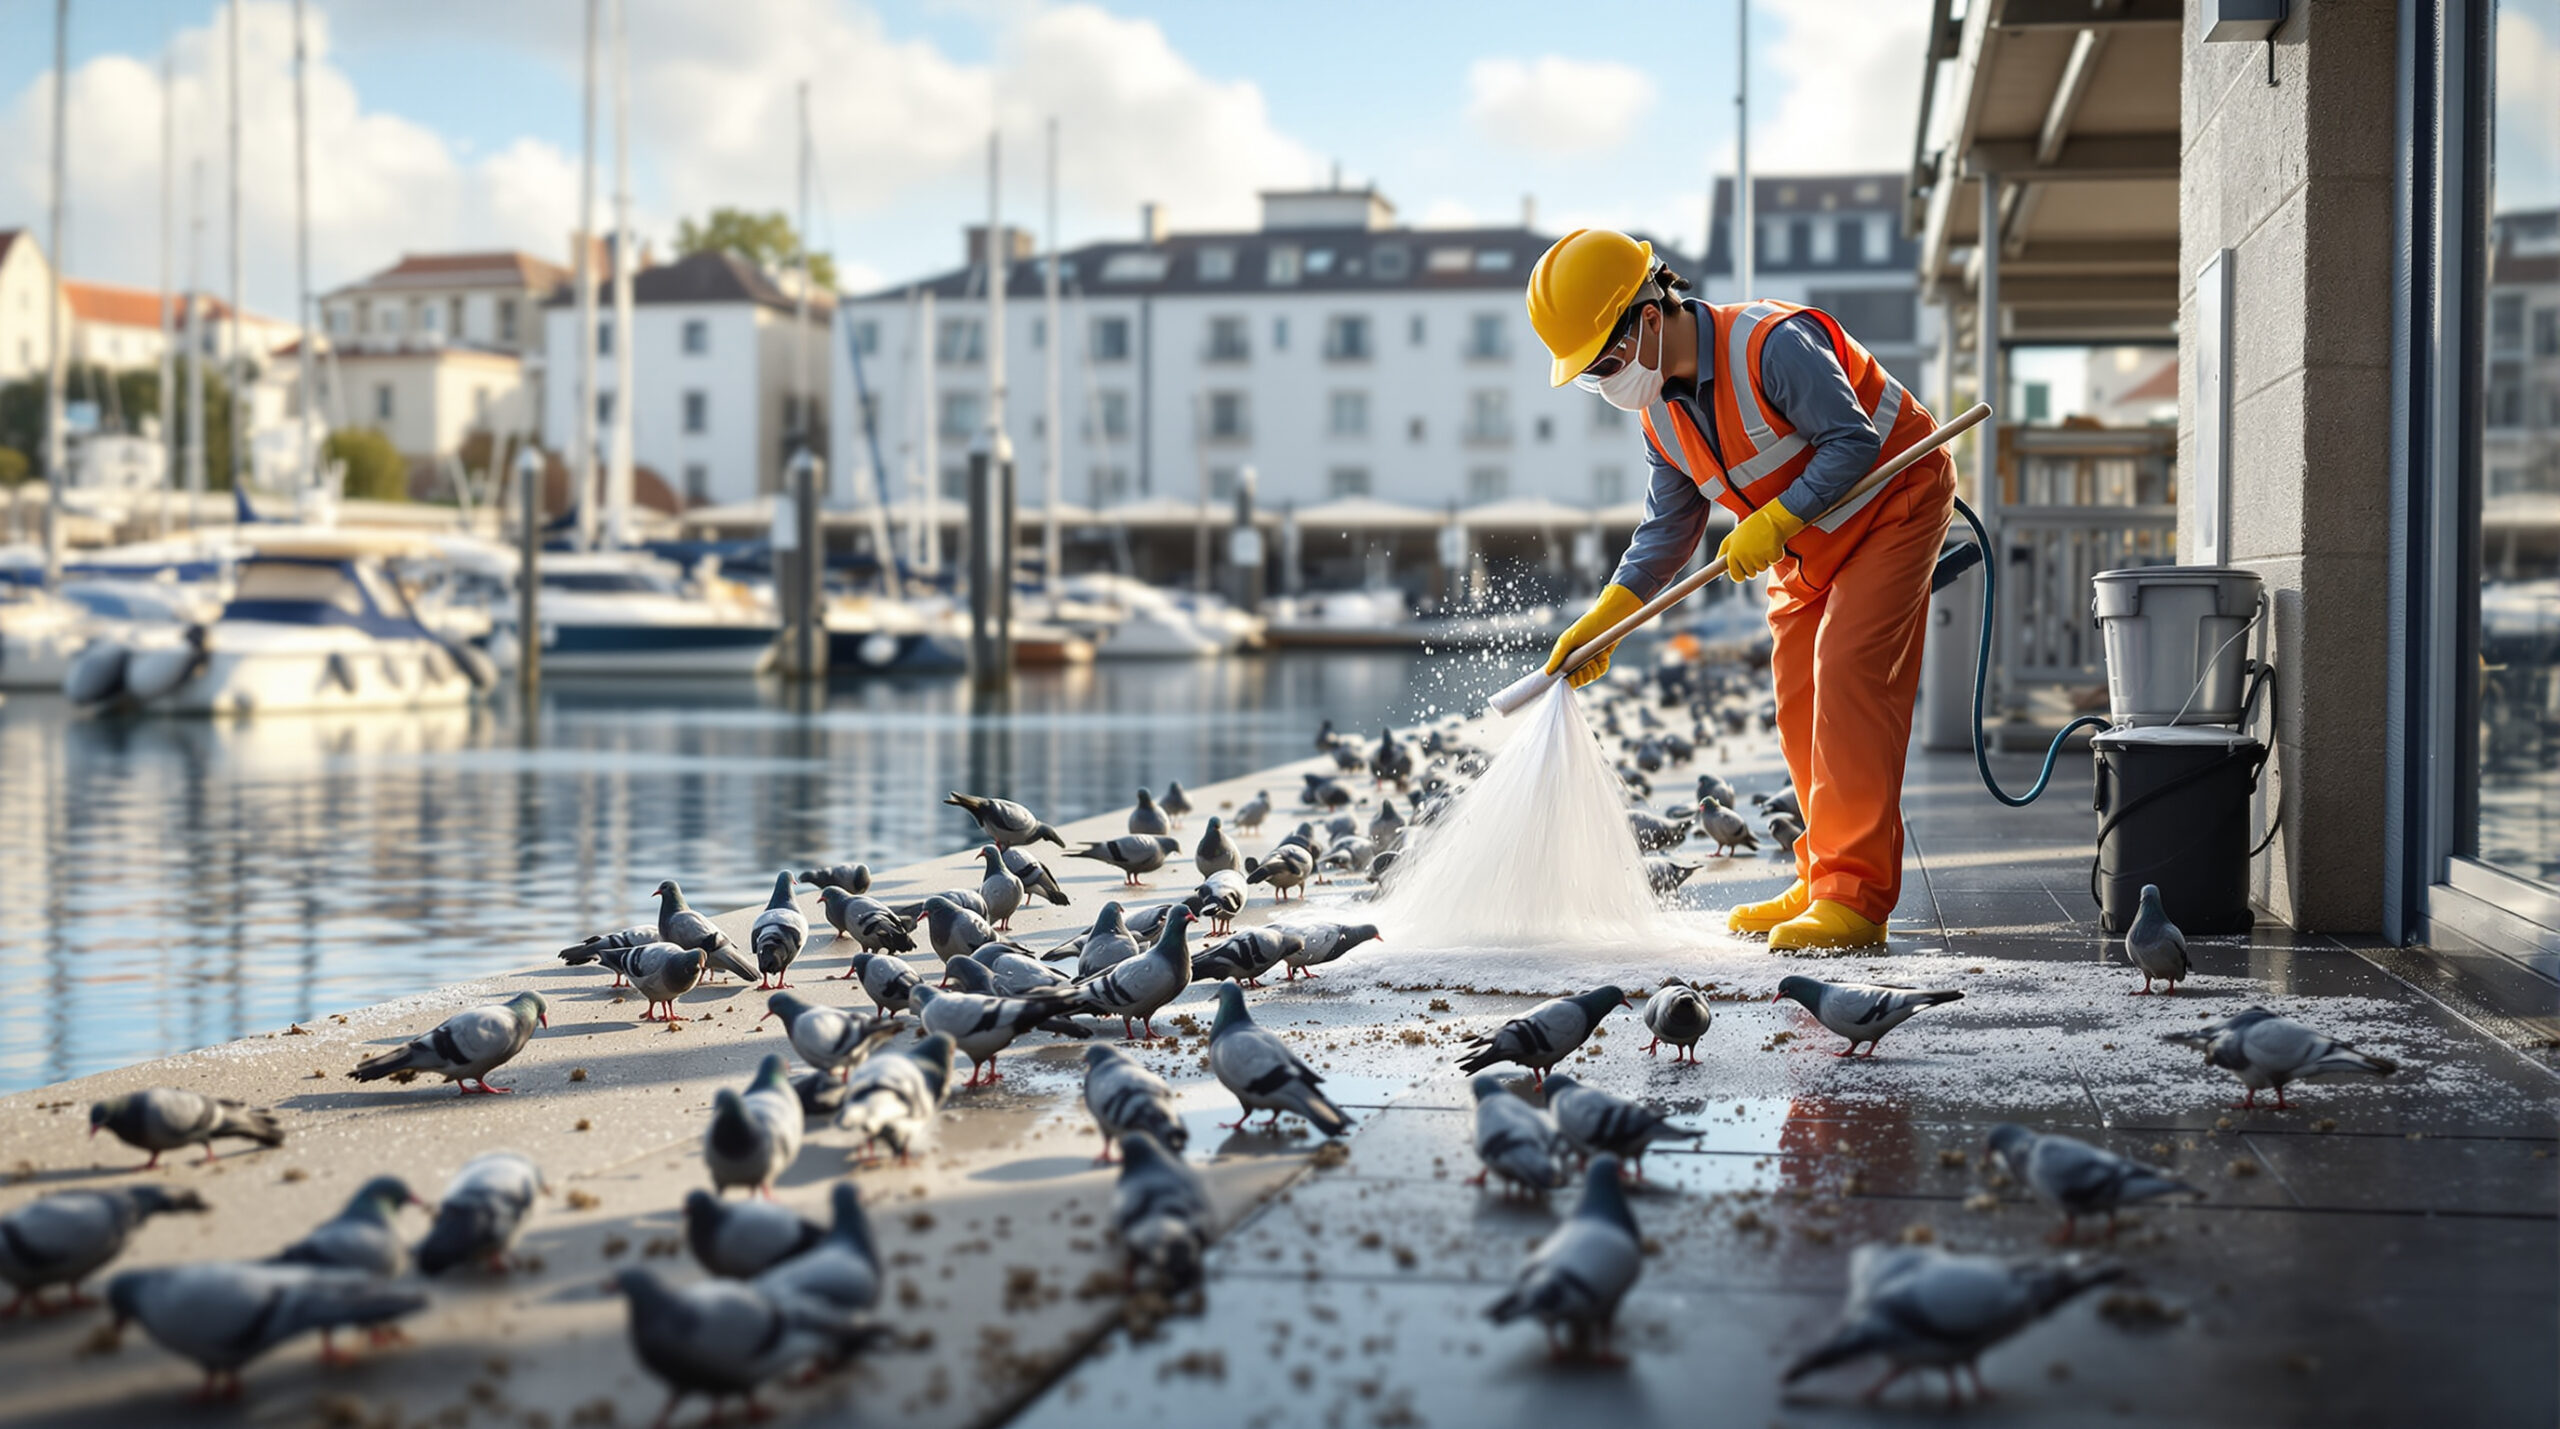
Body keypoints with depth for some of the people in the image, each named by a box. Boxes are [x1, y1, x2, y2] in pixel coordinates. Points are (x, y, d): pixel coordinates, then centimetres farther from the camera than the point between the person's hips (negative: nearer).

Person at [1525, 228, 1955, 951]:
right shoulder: (1662, 411, -3)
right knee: (1799, 700, 5)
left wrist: (1773, 521, -34)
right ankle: (1822, 883, 15)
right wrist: (1601, 623, -6)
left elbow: (1854, 443, -28)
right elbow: (1667, 528, 4)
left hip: (1891, 504, -9)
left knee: (1846, 676, -19)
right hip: (1804, 542, 9)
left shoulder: (1773, 343, -30)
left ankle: (1854, 897, -21)